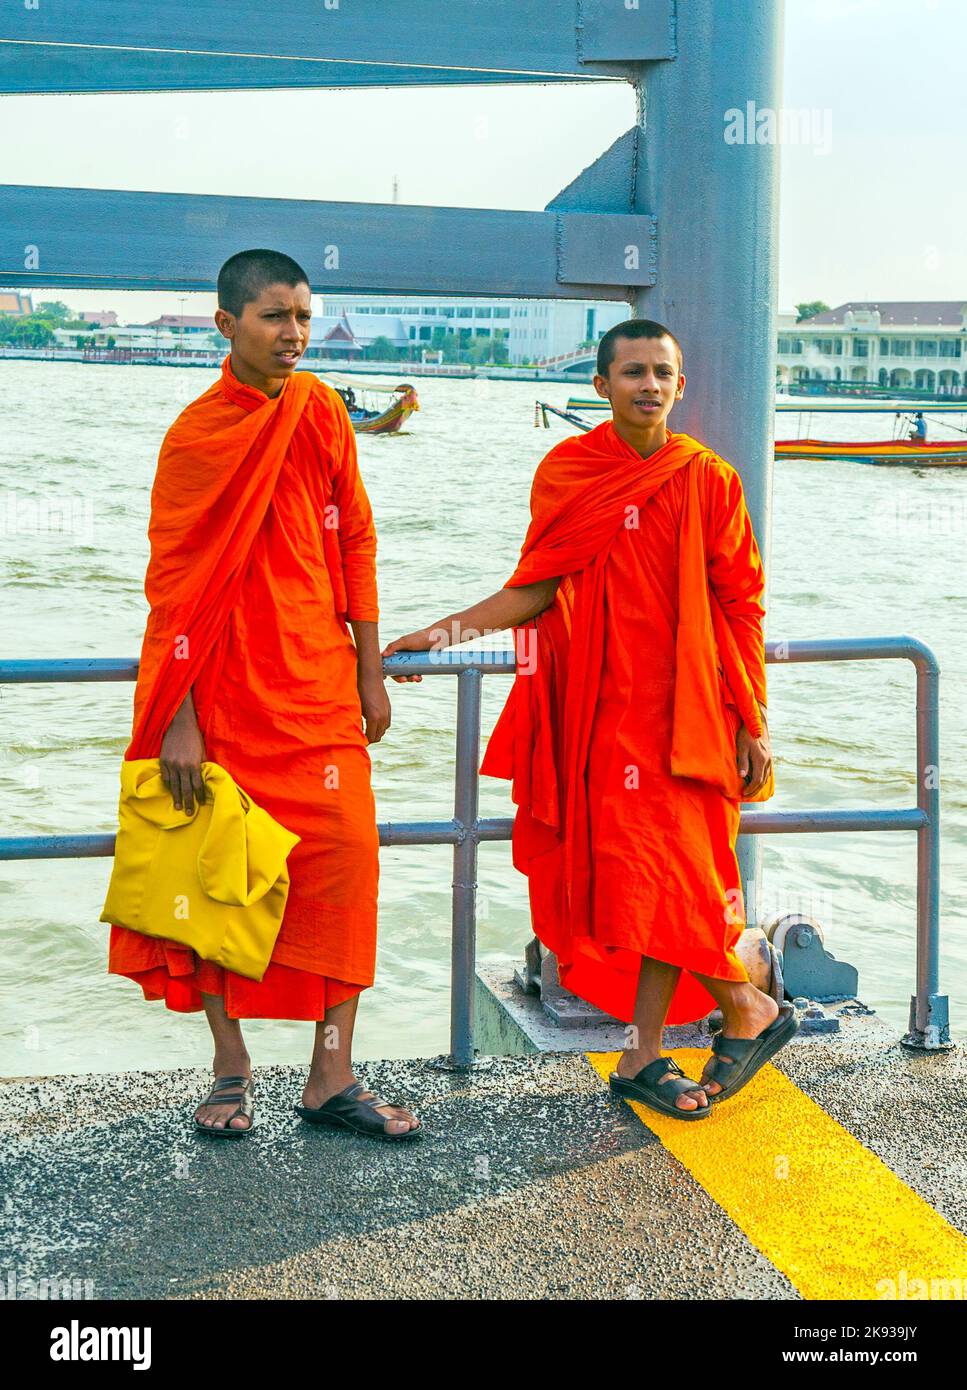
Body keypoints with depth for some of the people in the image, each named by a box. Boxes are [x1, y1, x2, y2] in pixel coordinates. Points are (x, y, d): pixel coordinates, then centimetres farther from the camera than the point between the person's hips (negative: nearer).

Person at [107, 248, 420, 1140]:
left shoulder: (324, 414, 5)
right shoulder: (196, 437, -5)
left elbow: (355, 542, 10)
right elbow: (176, 587, -7)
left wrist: (370, 672, 6)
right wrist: (178, 721, -11)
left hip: (318, 682, 3)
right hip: (227, 689, -3)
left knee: (343, 857, -3)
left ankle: (332, 1078, 6)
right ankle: (231, 1068, 19)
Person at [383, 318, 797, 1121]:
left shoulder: (708, 480, 0)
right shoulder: (566, 472, 5)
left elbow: (740, 605, 2)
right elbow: (537, 589, 7)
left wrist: (753, 724, -1)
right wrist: (445, 632, -3)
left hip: (682, 712, -2)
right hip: (600, 710, 2)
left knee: (667, 878, -6)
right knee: (637, 878, 2)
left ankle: (677, 1041, 13)